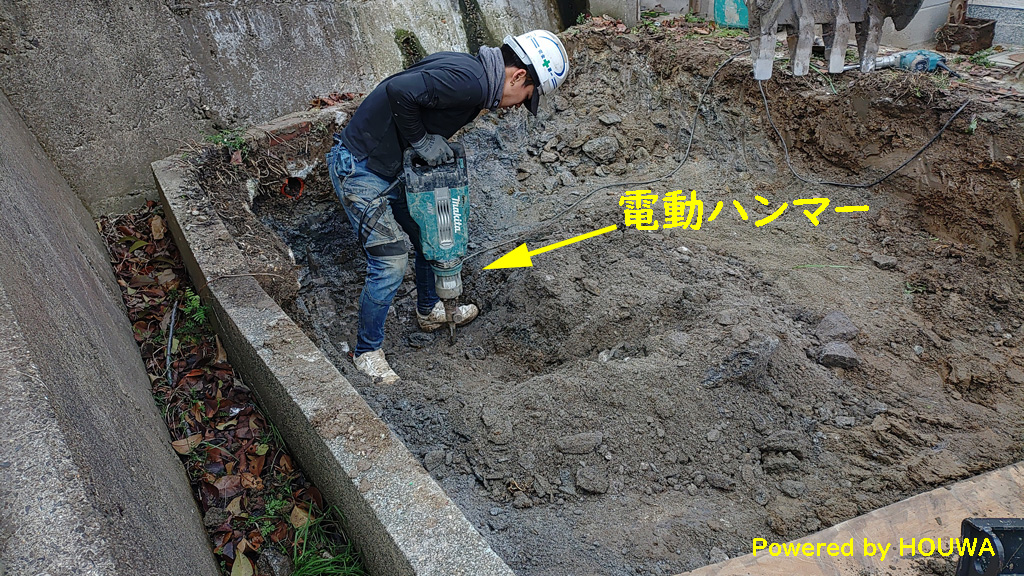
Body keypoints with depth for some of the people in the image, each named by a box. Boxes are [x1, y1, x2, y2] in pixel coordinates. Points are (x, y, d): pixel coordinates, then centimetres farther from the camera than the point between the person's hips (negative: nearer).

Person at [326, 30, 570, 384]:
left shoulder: (471, 75, 8)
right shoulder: (470, 80, -24)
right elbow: (399, 91, -32)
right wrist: (423, 141, -20)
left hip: (389, 167, 10)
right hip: (359, 169, -10)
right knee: (391, 262, -6)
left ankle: (430, 311, 43)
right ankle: (366, 350, 14)